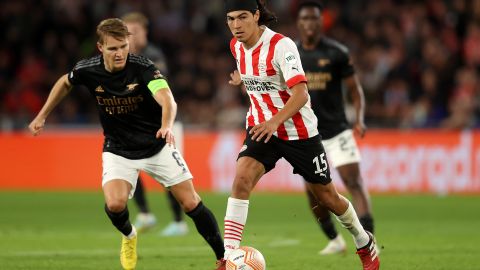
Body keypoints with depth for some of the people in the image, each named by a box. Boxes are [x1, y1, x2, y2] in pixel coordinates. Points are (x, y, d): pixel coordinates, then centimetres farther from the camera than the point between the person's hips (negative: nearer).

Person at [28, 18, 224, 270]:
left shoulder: (143, 68, -25)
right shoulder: (88, 70, -14)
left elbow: (167, 99, -41)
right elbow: (64, 83, 10)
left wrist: (166, 126, -61)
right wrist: (41, 116, 12)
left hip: (157, 145, -1)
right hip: (118, 150, 1)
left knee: (191, 204, -5)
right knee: (115, 204, -23)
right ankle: (128, 236, 12)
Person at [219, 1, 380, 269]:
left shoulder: (281, 45, -23)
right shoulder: (236, 46, -2)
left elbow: (300, 95, -34)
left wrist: (275, 121, -46)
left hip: (298, 130, -4)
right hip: (261, 127, 4)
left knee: (327, 196, 10)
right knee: (242, 179, -23)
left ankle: (365, 243, 38)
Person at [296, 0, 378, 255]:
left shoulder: (337, 53, -4)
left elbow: (355, 89, -1)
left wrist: (359, 119, -14)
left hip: (337, 131, -3)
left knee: (354, 181, -15)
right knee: (314, 191, 5)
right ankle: (334, 241, 25)